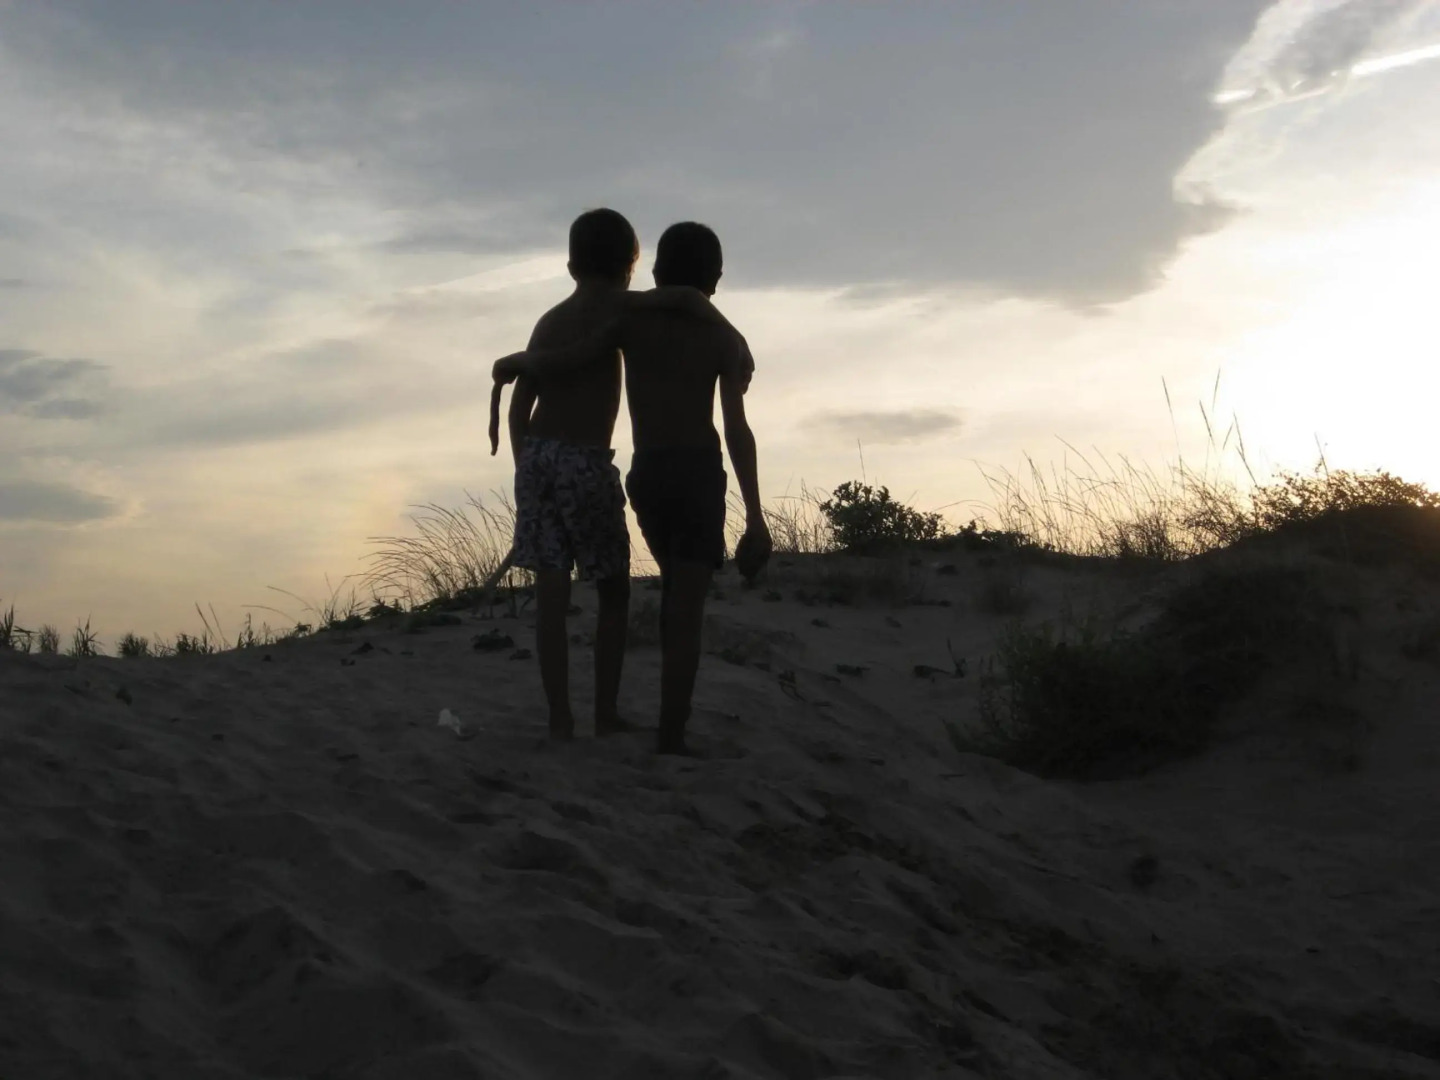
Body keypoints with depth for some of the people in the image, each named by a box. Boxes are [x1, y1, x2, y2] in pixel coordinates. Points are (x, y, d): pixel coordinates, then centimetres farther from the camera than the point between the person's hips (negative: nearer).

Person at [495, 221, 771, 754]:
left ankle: (674, 712, 22)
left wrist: (513, 362, 14)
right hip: (699, 474, -3)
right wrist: (755, 518, -10)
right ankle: (671, 734, -13)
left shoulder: (632, 317, 3)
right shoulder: (724, 339, 0)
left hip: (646, 475, 3)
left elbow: (563, 360, -7)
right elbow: (737, 431, -9)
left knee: (677, 590, 24)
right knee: (686, 606, -5)